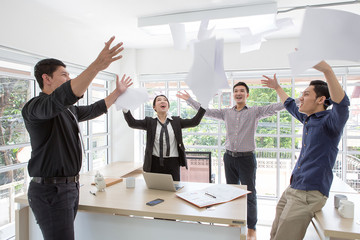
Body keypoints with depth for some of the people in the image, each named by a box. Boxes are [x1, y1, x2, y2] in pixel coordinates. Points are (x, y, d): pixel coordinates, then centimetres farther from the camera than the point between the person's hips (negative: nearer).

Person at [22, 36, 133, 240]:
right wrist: (97, 65, -44)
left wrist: (118, 92, 30)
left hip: (70, 186, 9)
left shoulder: (68, 110, 14)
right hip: (51, 190, -9)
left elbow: (94, 110, 29)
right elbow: (62, 97, -36)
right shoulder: (34, 107, -15)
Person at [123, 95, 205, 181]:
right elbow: (132, 123, -5)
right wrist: (125, 109, -21)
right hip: (154, 163, 0)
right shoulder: (149, 122, 6)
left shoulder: (176, 121, 8)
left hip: (173, 162, 1)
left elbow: (194, 122, -2)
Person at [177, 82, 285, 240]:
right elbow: (206, 111, 9)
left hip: (247, 158, -3)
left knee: (250, 194, 5)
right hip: (229, 157, 4)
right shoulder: (226, 113, 7)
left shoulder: (255, 112, -2)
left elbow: (275, 107, -12)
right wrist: (189, 100, 8)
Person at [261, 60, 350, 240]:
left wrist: (326, 70, -47)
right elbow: (290, 106, 32)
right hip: (292, 189, 9)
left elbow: (342, 104, -35)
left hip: (309, 193, -9)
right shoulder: (308, 119, 13)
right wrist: (277, 87, 40)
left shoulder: (329, 120, -12)